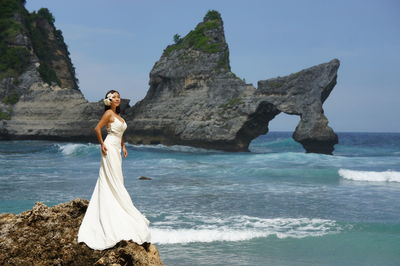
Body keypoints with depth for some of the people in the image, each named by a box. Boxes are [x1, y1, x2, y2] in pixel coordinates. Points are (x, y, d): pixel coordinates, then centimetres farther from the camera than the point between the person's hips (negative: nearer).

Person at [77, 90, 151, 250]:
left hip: (117, 150, 9)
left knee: (108, 183, 10)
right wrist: (102, 144, -12)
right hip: (110, 149, -9)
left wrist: (123, 146, 17)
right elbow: (97, 128, -14)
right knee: (114, 182, -5)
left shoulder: (118, 115, 17)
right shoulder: (109, 113, -9)